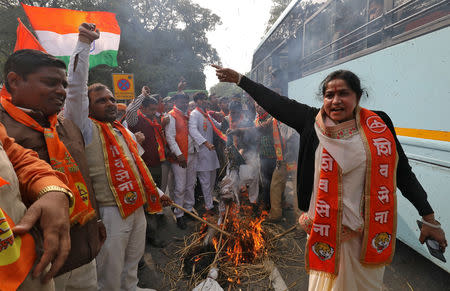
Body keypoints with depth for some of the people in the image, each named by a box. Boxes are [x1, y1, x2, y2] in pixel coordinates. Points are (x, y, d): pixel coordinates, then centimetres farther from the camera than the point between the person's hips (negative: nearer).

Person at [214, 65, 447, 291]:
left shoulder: (379, 125, -2)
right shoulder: (313, 121, -4)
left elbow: (403, 172, 2)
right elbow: (275, 102, -2)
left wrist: (430, 219, 5)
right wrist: (239, 79, 0)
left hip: (372, 230, 1)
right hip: (328, 229, -1)